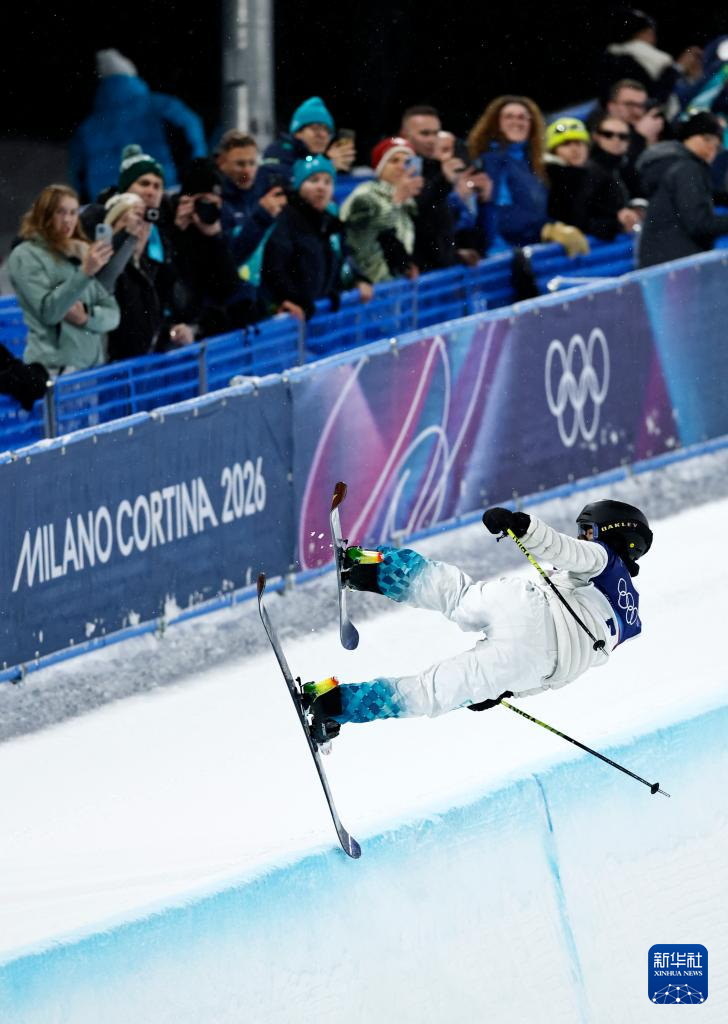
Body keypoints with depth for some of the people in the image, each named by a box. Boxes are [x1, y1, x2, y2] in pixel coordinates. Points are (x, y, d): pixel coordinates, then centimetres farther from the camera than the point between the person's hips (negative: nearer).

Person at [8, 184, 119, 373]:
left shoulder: (82, 254, 15)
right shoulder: (26, 255, -1)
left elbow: (112, 315, 13)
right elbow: (48, 311, -13)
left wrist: (86, 317, -9)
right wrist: (85, 273, -22)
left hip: (94, 365, 5)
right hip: (55, 369, -5)